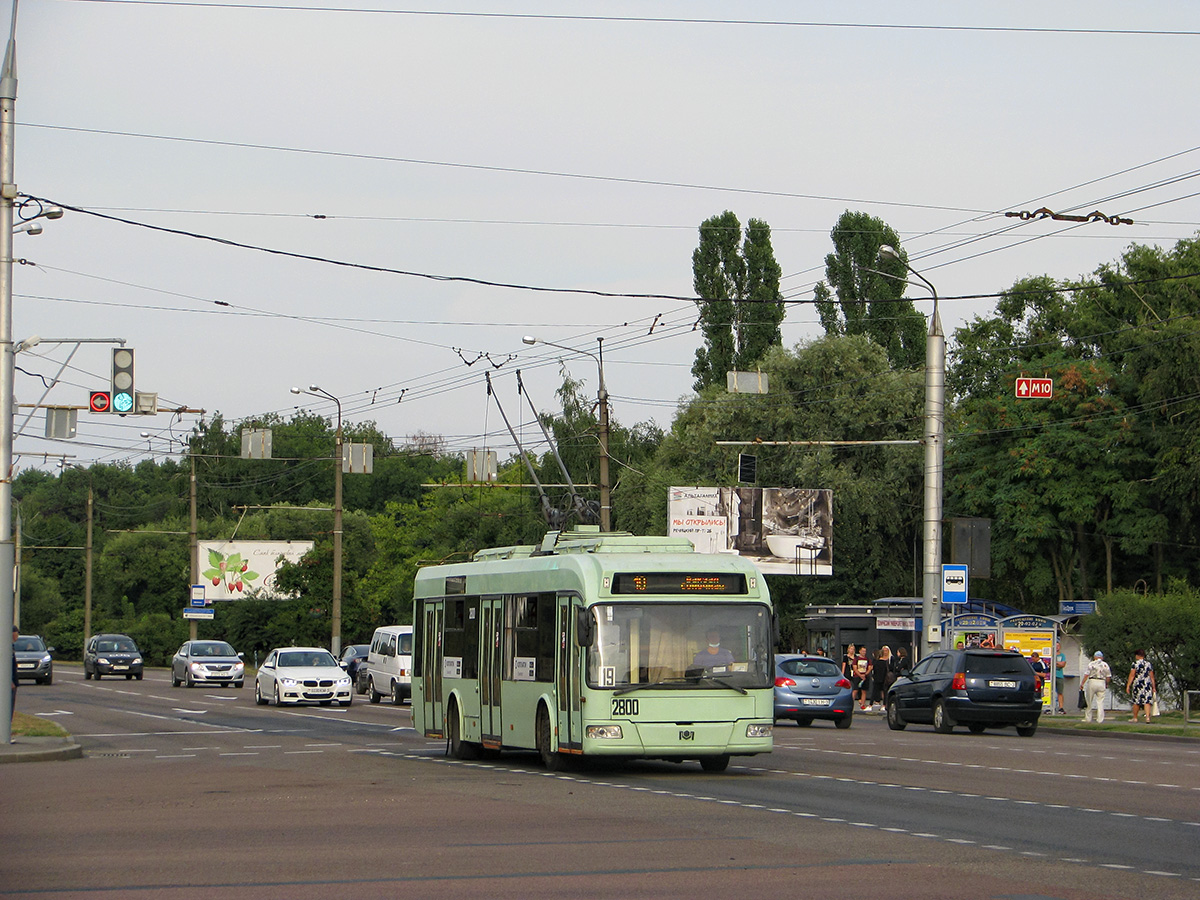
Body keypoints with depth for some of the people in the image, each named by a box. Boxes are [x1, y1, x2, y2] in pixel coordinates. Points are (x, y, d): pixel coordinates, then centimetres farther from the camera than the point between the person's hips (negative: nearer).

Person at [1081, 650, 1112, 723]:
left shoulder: (1091, 664, 0)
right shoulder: (1105, 665, 8)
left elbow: (1086, 675, -5)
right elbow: (1108, 676, 8)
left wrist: (1082, 684, -2)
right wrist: (1107, 684, 22)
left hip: (1092, 682, -2)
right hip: (1102, 683, 2)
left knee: (1089, 701, 7)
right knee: (1100, 702, 4)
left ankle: (1087, 718, 10)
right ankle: (1100, 719, -1)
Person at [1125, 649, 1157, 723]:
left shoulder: (1135, 663, -4)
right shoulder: (1148, 663, 10)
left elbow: (1132, 675, -8)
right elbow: (1152, 676, 11)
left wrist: (1128, 686, -7)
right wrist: (1154, 687, 15)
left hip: (1138, 684, -3)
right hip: (1148, 684, 3)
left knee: (1136, 701, 8)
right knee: (1147, 701, -2)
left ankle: (1135, 718, 18)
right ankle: (1148, 717, -17)